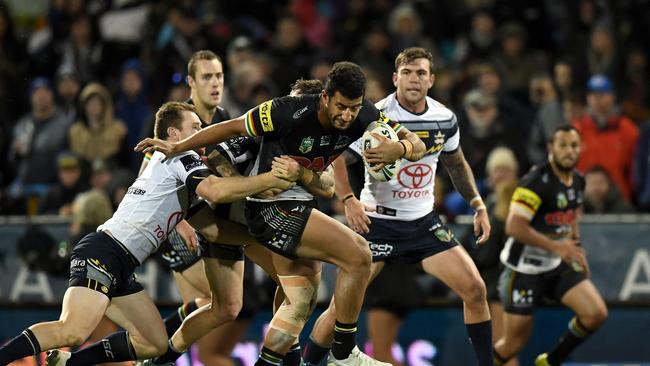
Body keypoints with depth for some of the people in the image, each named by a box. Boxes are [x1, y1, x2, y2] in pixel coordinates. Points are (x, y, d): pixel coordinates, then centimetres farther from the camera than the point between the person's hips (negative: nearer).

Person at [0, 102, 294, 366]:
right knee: (73, 332, -30)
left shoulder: (159, 160, 26)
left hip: (119, 268, 10)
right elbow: (214, 190, -19)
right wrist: (271, 180, -15)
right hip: (102, 254, -10)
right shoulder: (181, 157, -1)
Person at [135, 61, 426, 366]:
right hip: (271, 206, -8)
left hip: (296, 202, 8)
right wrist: (176, 148, -9)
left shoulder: (362, 116, -9)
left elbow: (416, 145, -6)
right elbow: (232, 127, -14)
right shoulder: (291, 112, -26)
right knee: (358, 256, -16)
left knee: (301, 301, 13)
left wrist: (399, 149, -31)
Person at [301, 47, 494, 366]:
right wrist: (348, 200, -28)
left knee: (475, 290, -6)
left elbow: (456, 165, 18)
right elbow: (336, 158, -14)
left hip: (424, 222, 4)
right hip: (378, 221, -4)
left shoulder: (445, 119, 0)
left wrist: (479, 207, 12)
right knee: (342, 304, -12)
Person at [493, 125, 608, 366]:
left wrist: (576, 249, 12)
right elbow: (513, 227, -28)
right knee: (513, 344, -1)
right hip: (525, 269, -7)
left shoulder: (578, 181, 4)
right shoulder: (537, 181, -21)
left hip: (559, 266, 7)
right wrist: (557, 247, -28)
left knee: (596, 314, -11)